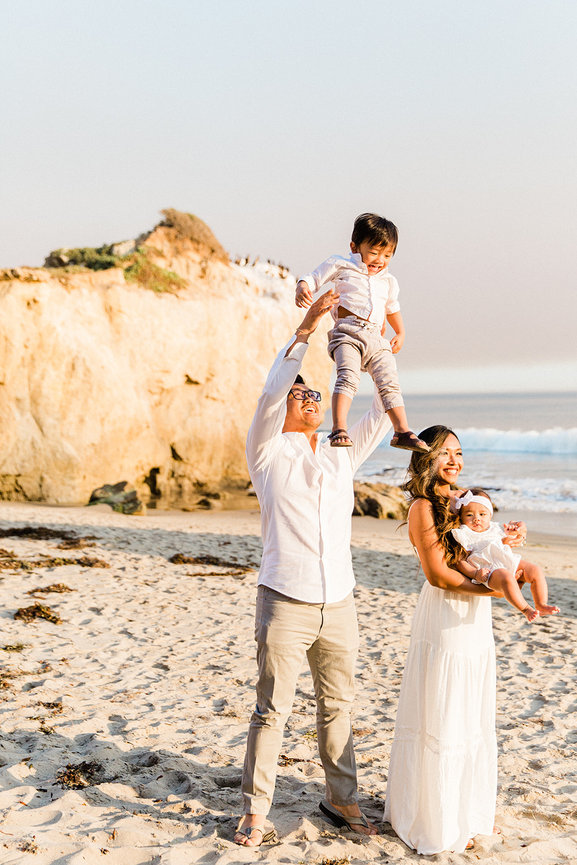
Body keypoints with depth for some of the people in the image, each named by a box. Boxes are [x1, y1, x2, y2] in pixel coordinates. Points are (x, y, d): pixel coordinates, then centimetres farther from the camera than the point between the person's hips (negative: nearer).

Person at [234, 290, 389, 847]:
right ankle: (255, 810, 13)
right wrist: (306, 328, -22)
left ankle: (341, 800, 29)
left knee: (337, 707, 15)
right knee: (271, 711, 1)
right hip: (285, 606, -5)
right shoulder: (269, 452, -1)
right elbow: (270, 394, -17)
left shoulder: (342, 455, 14)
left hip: (338, 606, 5)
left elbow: (384, 414, 19)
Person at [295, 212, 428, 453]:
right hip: (347, 333, -5)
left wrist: (400, 334, 34)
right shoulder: (340, 265, 10)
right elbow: (312, 278, 8)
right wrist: (302, 289, -14)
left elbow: (392, 308, 41)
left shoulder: (388, 281, 26)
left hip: (376, 338, 6)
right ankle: (339, 429, -35)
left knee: (390, 383, -6)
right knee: (348, 376, -28)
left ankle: (402, 431, -5)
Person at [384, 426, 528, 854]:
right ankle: (437, 820, 14)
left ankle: (470, 809, 31)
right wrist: (496, 589, -19)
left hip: (476, 622, 8)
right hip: (444, 621, -8)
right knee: (441, 722, 1)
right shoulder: (423, 506, -12)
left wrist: (505, 538, -1)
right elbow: (438, 573, -17)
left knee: (473, 719, 16)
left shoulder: (464, 499, 11)